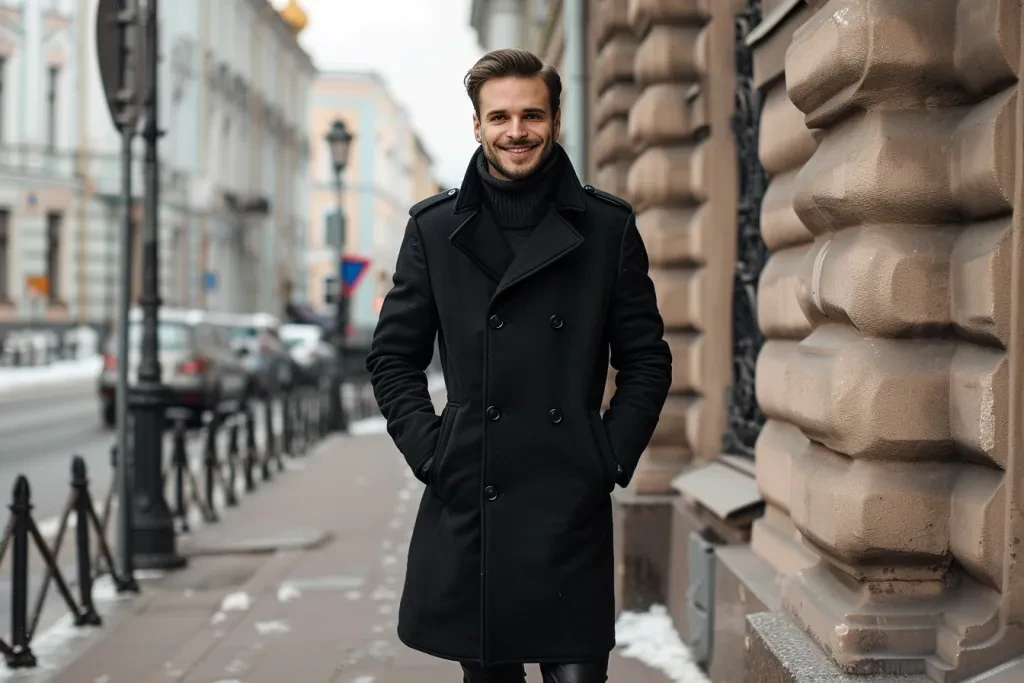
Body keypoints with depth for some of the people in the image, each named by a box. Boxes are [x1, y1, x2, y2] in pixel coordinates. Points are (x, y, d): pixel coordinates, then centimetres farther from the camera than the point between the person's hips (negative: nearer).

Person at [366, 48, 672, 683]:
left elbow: (647, 361, 7)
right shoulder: (434, 227, 5)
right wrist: (429, 451, 0)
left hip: (571, 506, -1)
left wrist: (612, 458, -1)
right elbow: (393, 357, 9)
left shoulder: (609, 226, 3)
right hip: (467, 504, 1)